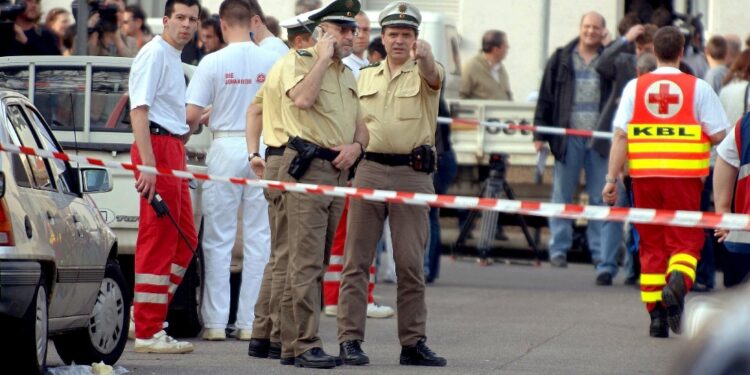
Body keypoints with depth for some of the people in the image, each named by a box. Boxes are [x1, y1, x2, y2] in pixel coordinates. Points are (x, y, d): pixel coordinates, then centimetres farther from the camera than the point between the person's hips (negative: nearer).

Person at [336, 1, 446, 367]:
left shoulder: (422, 74, 3)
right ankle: (349, 339, 2)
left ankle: (413, 342, 8)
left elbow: (433, 76, -22)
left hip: (413, 174, -3)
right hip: (369, 170, 3)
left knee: (411, 263, 1)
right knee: (357, 259, 0)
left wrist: (425, 57, -45)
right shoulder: (365, 77, 15)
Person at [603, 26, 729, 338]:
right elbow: (719, 135, -2)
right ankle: (677, 284, -27)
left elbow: (620, 137, 0)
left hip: (645, 175, 2)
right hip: (684, 175, -2)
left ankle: (656, 315, 8)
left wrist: (611, 179, 2)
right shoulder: (698, 88, -1)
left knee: (651, 244, 10)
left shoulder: (635, 87, 3)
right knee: (685, 240, 4)